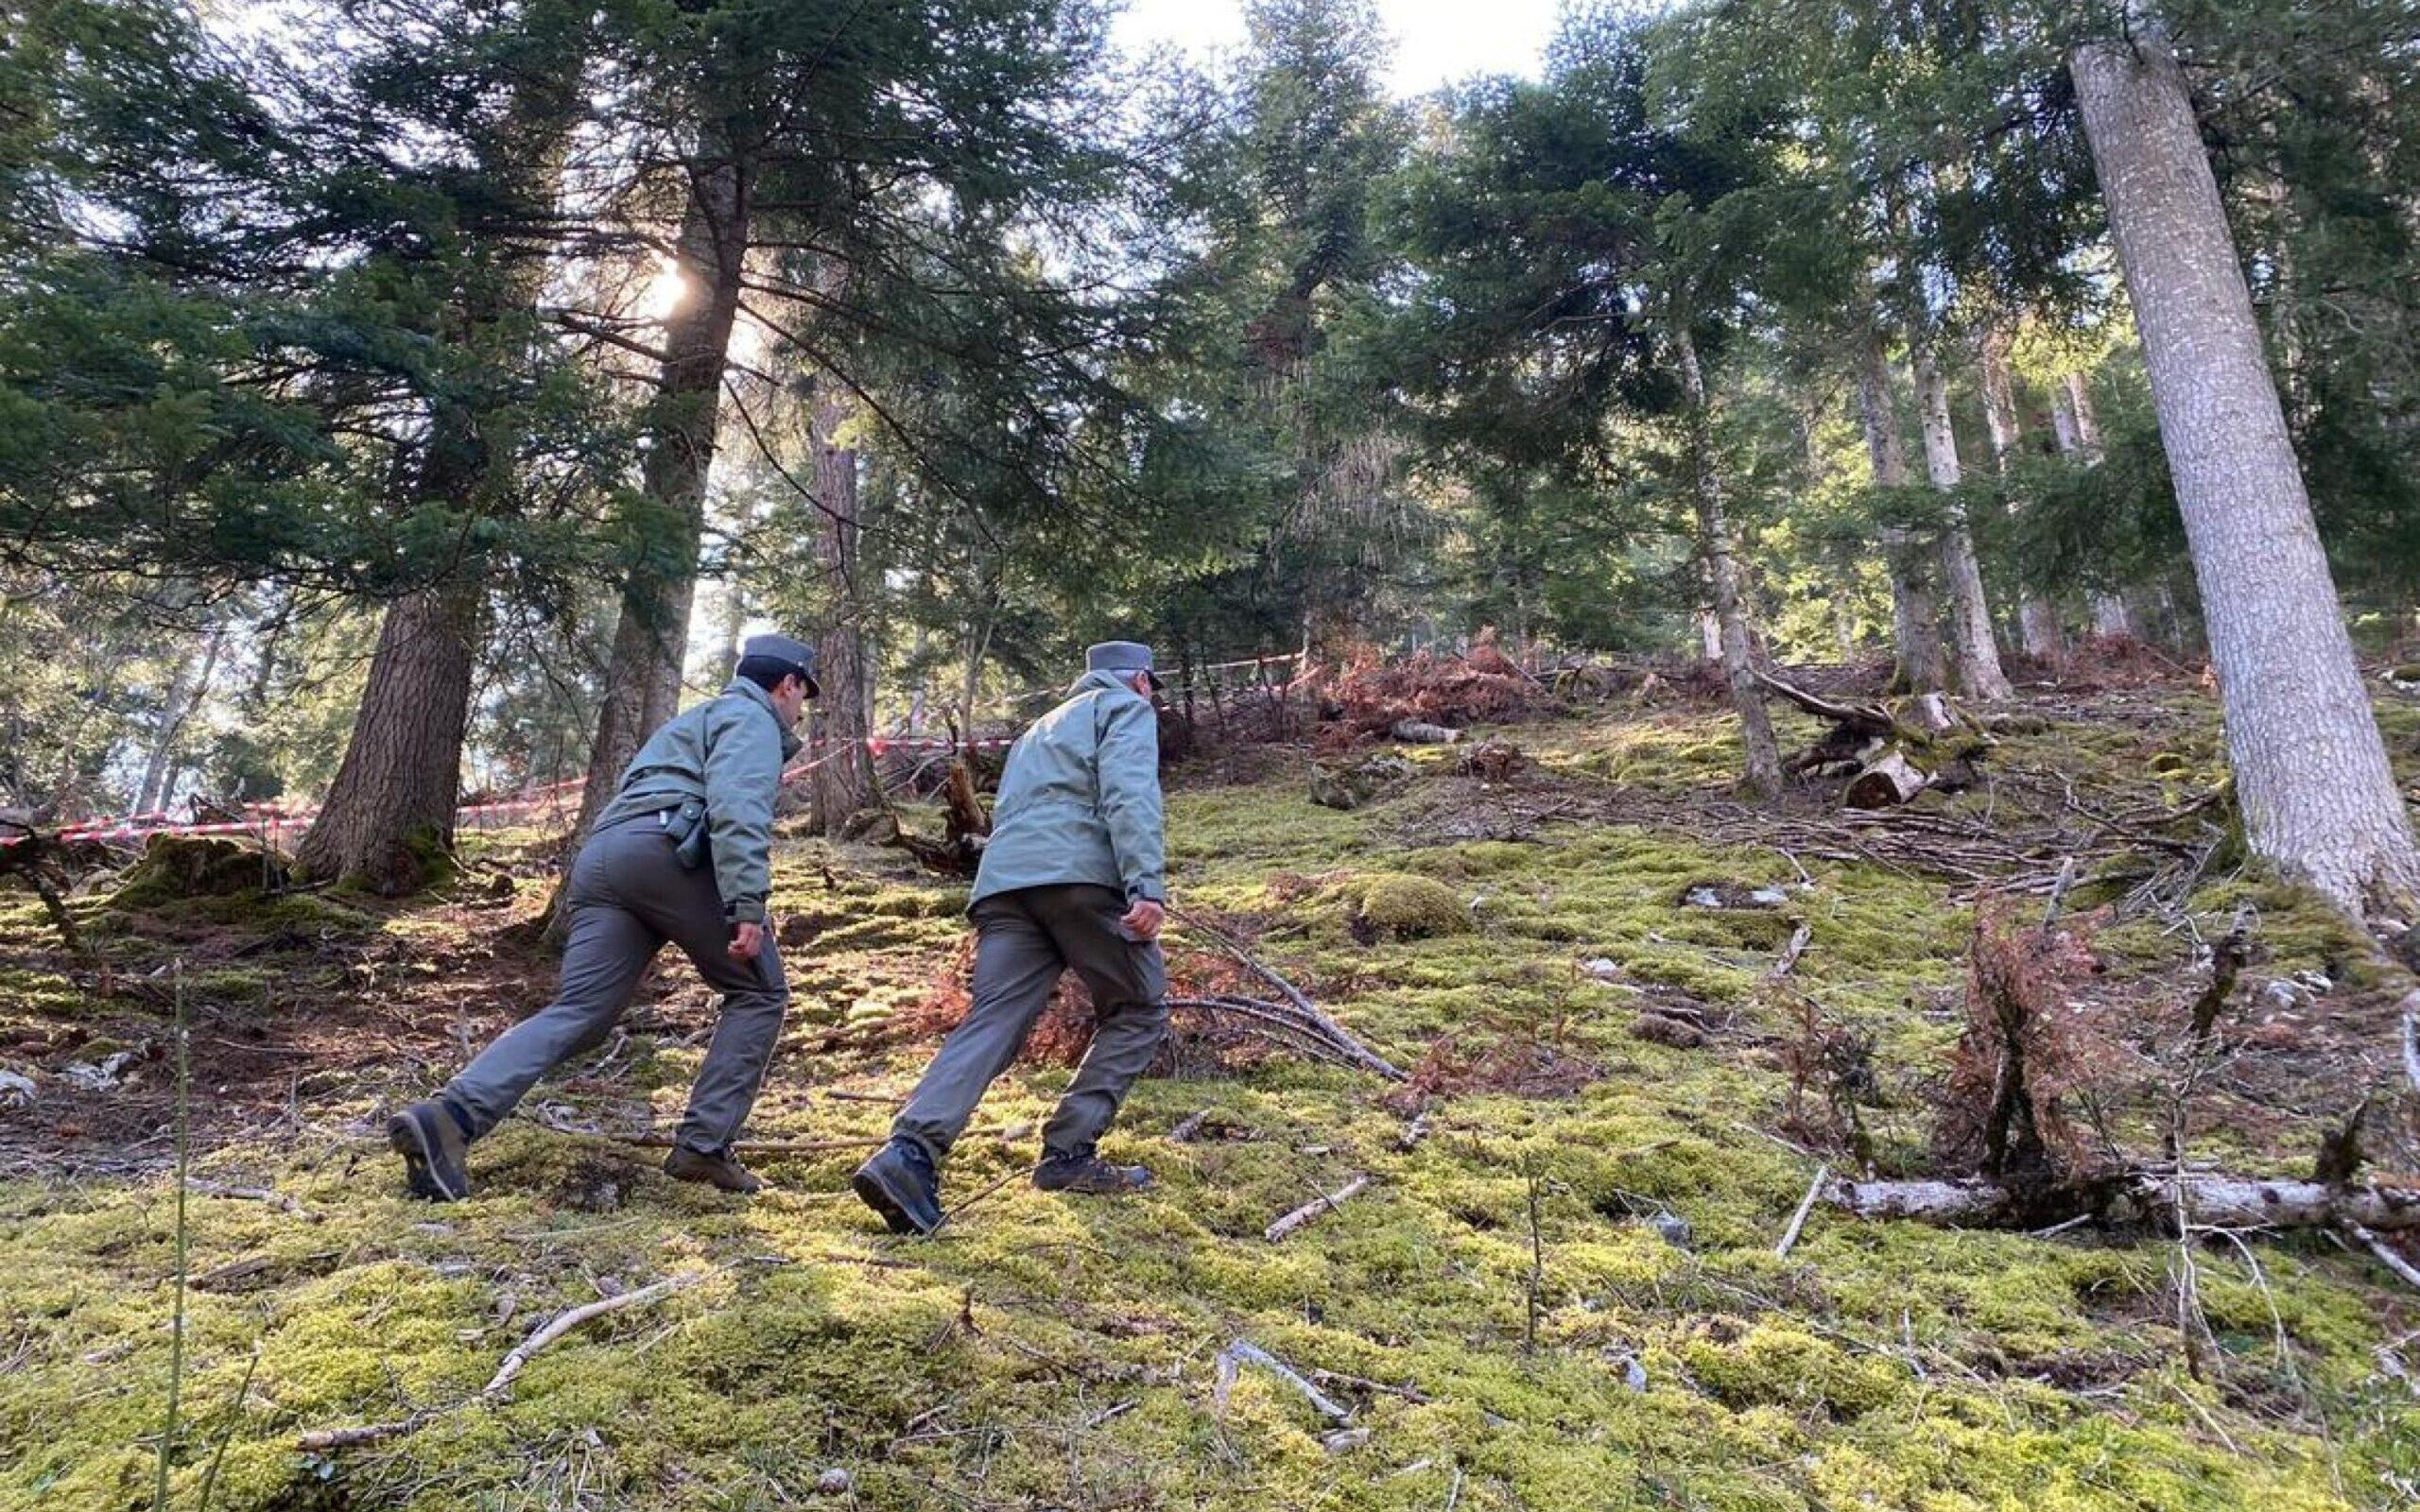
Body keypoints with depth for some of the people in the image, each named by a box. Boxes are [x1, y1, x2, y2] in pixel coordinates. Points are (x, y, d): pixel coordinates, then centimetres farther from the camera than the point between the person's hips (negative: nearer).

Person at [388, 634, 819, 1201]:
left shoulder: (700, 719, 38)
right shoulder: (752, 719, 8)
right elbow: (737, 809, -11)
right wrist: (748, 905, -20)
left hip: (599, 858, 8)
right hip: (664, 849, -8)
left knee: (576, 1013, -2)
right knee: (759, 992, 3)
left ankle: (449, 1117, -20)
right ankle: (704, 1145, -3)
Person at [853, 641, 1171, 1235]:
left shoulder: (1038, 730, 39)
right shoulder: (1127, 708, 14)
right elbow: (1130, 794, -6)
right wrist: (1148, 886, -18)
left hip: (1002, 879, 6)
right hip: (1080, 874, -6)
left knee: (992, 1023, -6)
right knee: (1139, 1010, 10)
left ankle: (910, 1152, -27)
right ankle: (1068, 1153, 3)